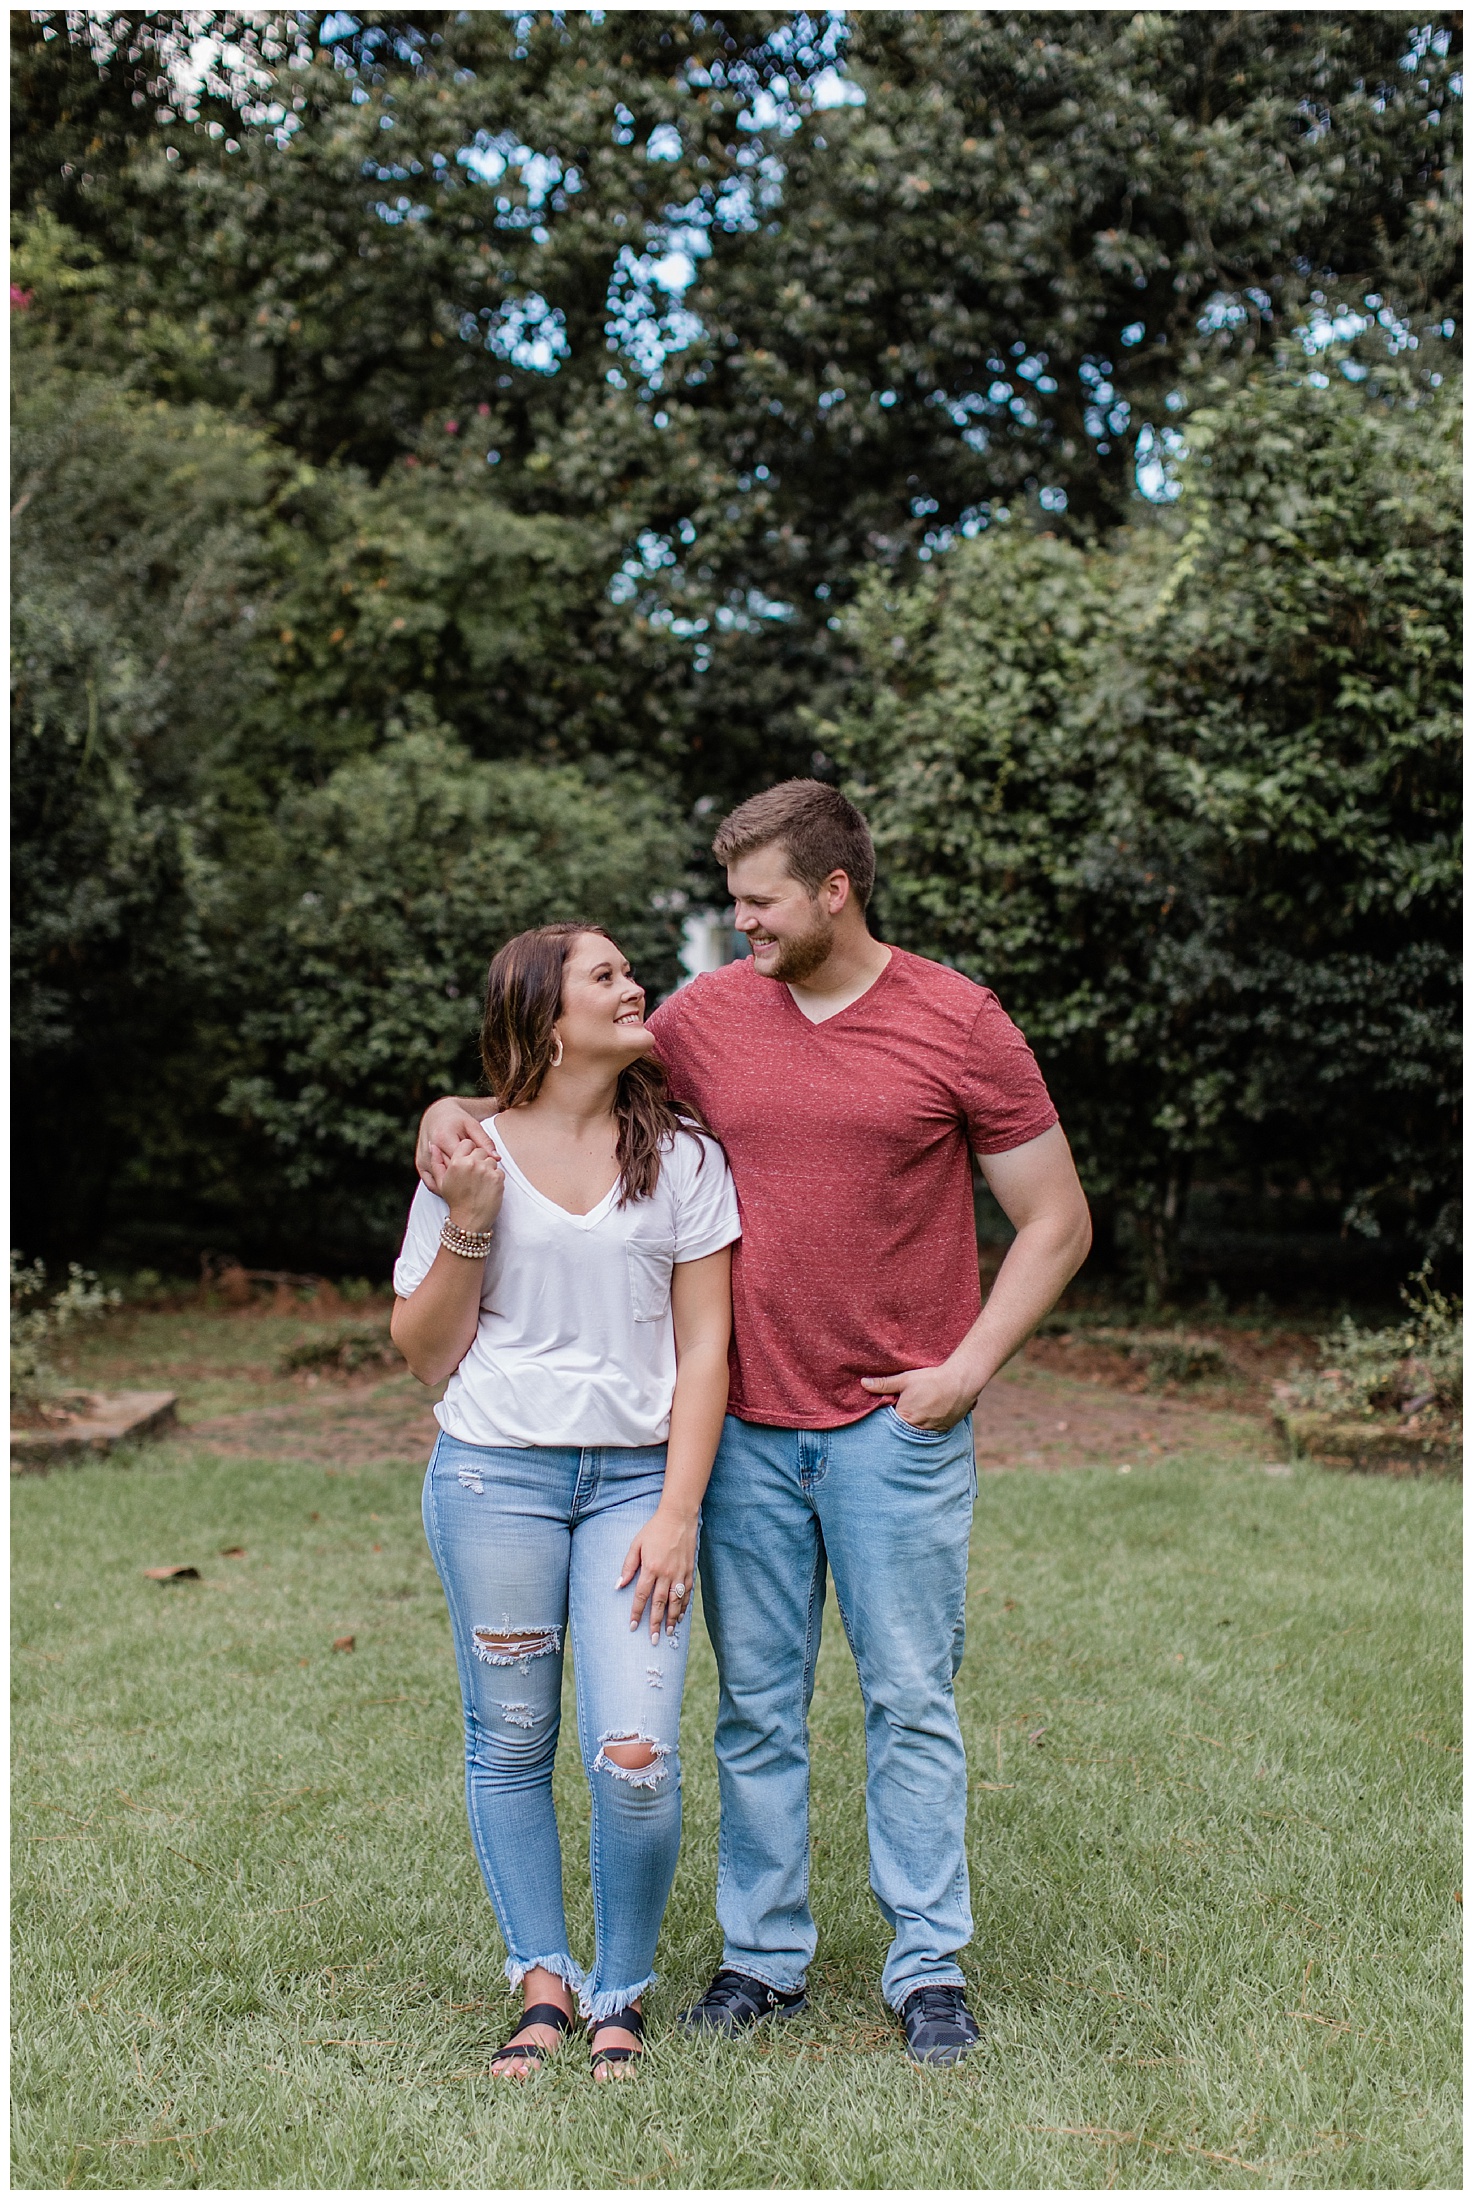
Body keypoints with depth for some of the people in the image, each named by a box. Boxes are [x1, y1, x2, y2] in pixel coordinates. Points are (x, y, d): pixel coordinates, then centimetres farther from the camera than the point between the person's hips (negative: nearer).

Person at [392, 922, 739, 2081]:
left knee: (636, 1756, -8)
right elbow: (424, 1352, 6)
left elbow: (704, 1345, 2)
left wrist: (677, 1513, -6)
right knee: (510, 1743, 7)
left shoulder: (682, 1153, 4)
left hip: (639, 1474, 0)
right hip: (495, 1471, 0)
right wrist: (468, 1225, -9)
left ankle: (621, 1996, 16)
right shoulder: (473, 1156, 3)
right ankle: (542, 1982, 27)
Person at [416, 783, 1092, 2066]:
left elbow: (1056, 1224, 0)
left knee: (912, 1699, 4)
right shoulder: (705, 1017, 5)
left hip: (896, 1425, -3)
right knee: (756, 1708, 10)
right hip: (749, 1427, 3)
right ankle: (764, 1957, 24)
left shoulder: (960, 1024, -4)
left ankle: (930, 1970, 18)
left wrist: (967, 1367, -8)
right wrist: (459, 1111, -1)